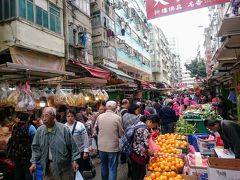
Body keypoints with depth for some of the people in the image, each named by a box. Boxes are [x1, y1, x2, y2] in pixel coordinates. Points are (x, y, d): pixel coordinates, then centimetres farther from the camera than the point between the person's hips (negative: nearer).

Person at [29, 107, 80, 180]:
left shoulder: (64, 129, -14)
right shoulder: (40, 130, -2)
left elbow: (72, 146, -9)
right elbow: (36, 148, 6)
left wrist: (74, 161, -11)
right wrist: (34, 162, 0)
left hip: (64, 166, -3)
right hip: (47, 167, 3)